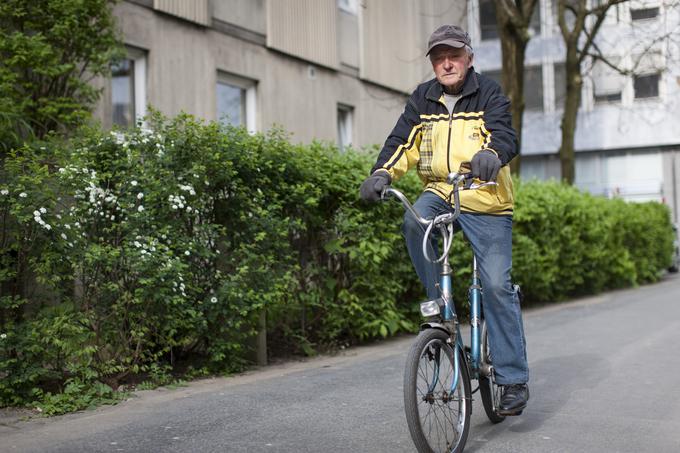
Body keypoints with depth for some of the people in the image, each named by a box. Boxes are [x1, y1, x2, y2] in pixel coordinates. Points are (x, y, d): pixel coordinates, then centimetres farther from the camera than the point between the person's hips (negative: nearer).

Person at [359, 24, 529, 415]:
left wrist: (490, 155, -45)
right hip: (441, 192, 3)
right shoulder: (423, 98, 7)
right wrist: (383, 173, -22)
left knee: (497, 285, -10)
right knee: (414, 222, -31)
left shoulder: (488, 93, -4)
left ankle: (515, 379, 0)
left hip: (485, 201, -3)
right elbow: (402, 141, -1)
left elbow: (505, 134, -20)